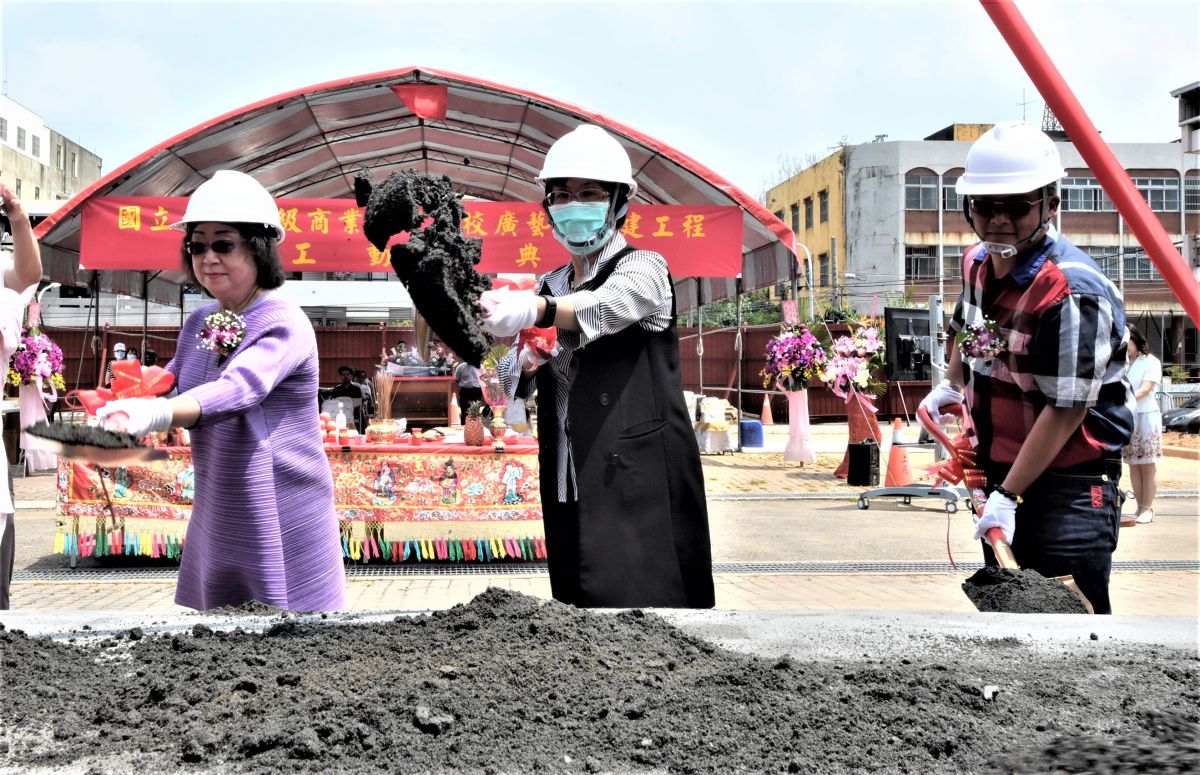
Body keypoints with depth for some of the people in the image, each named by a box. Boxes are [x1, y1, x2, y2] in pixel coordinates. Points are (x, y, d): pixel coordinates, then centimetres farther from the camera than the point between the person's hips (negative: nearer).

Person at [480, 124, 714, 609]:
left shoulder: (643, 268, -4)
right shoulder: (550, 287, 14)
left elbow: (606, 306, -28)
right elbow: (510, 381, 11)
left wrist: (536, 310, -47)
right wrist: (525, 363, -13)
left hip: (638, 482, -6)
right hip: (572, 487, 6)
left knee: (635, 600, -9)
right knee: (579, 600, 9)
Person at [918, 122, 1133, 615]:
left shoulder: (1074, 292, -25)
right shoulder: (977, 262, 2)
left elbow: (1065, 410, -25)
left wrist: (1008, 496, -24)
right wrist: (952, 385, 20)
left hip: (1069, 484, -8)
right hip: (1000, 469, 9)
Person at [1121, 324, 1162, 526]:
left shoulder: (1151, 362, -3)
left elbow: (1145, 390, -14)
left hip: (1146, 416, -4)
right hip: (1126, 418, 4)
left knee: (1148, 464, -2)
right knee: (1133, 465, 4)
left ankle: (1148, 509, 0)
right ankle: (1139, 508, 9)